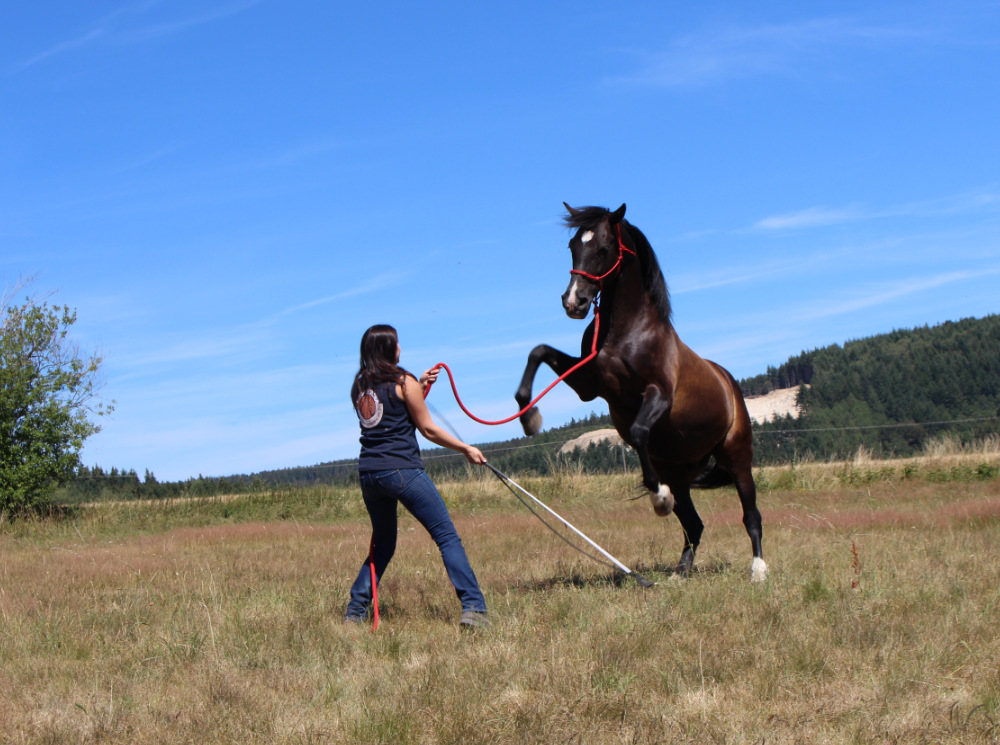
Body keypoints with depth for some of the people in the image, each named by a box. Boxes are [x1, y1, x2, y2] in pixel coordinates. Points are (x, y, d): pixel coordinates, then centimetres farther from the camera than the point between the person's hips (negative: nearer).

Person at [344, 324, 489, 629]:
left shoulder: (359, 386, 13)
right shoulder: (403, 382, -4)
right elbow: (427, 429, 0)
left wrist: (420, 385, 22)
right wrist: (466, 449, 9)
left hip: (368, 472, 6)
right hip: (402, 470, -6)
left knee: (382, 544, 22)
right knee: (448, 537, -2)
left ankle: (354, 612, 18)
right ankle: (473, 607, -11)